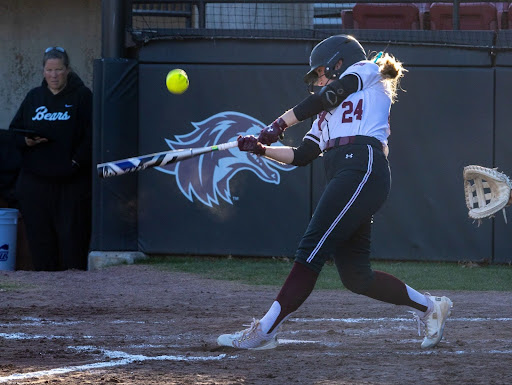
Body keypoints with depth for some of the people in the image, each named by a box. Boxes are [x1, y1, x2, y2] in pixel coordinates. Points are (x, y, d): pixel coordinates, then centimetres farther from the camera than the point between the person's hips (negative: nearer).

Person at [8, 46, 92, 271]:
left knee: (71, 233, -7)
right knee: (39, 235, 2)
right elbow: (14, 131, 16)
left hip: (71, 182, -4)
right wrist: (26, 141, -6)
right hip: (35, 181, 4)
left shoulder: (82, 96, 2)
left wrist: (76, 162, -15)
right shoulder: (34, 97, 15)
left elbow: (91, 135, -4)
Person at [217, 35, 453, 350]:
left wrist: (281, 123, 2)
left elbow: (328, 95, 0)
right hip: (343, 179, 9)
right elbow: (301, 156, 27)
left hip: (364, 169, -9)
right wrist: (261, 149, 16)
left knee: (312, 251, -16)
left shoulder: (367, 70, 15)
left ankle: (265, 330, -23)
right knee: (356, 277, 3)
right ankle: (428, 306, 18)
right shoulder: (328, 114, 34)